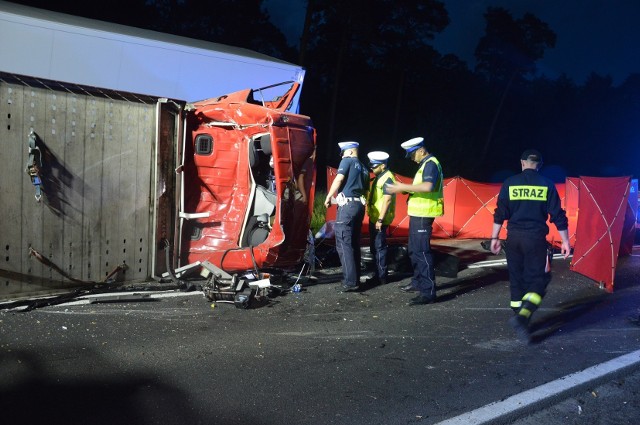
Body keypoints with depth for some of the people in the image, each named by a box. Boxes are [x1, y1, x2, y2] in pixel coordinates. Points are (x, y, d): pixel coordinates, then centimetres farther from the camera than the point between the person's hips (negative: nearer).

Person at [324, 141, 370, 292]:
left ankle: (350, 281, -10)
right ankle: (355, 280, 13)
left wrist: (328, 197, -5)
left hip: (347, 205, -8)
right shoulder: (364, 168, 22)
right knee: (354, 244, 11)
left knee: (343, 244, -7)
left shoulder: (347, 161, 0)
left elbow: (339, 179, -13)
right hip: (359, 206, 8)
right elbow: (366, 190, 20)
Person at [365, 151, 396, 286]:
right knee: (374, 247, 14)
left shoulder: (387, 178, -16)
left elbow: (387, 200, -22)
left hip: (380, 219, -10)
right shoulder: (379, 177, 15)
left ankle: (382, 277, 3)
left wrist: (380, 219, -24)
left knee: (379, 247, -4)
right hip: (374, 217, 10)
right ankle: (377, 274, 23)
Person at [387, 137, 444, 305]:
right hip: (418, 213, 11)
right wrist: (405, 188, 6)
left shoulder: (431, 164, -13)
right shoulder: (425, 164, 19)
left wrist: (404, 187, -25)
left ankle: (428, 292, -12)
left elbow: (428, 186, -30)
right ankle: (418, 282, 32)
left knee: (422, 251, -12)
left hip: (423, 215, -11)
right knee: (414, 250, 19)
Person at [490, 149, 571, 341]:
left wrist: (495, 237, 8)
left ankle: (521, 319, 20)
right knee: (537, 280, 1)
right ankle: (522, 317, -20)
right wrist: (565, 240, 6)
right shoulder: (546, 184, 0)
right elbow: (557, 215, 0)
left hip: (514, 237, 2)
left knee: (516, 279, 14)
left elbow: (500, 213, 1)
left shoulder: (510, 183, 3)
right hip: (536, 237, -2)